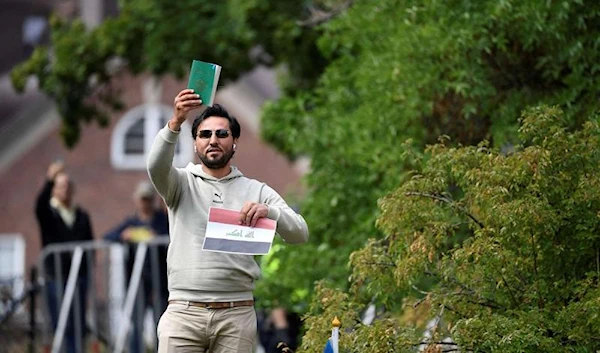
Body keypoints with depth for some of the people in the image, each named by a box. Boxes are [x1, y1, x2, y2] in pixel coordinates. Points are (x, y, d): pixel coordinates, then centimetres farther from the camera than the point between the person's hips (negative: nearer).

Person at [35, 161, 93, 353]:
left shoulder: (82, 216, 15)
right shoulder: (49, 213, 3)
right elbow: (40, 204, -19)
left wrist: (89, 264, -1)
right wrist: (49, 180, -34)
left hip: (79, 276, 3)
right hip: (56, 277, -3)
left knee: (79, 324, 4)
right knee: (61, 325, -7)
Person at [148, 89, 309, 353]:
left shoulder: (256, 191, 11)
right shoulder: (182, 183, 9)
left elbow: (299, 233, 1)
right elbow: (156, 166, -14)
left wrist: (269, 211, -21)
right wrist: (175, 123, -32)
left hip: (236, 315, 1)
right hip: (184, 312, -1)